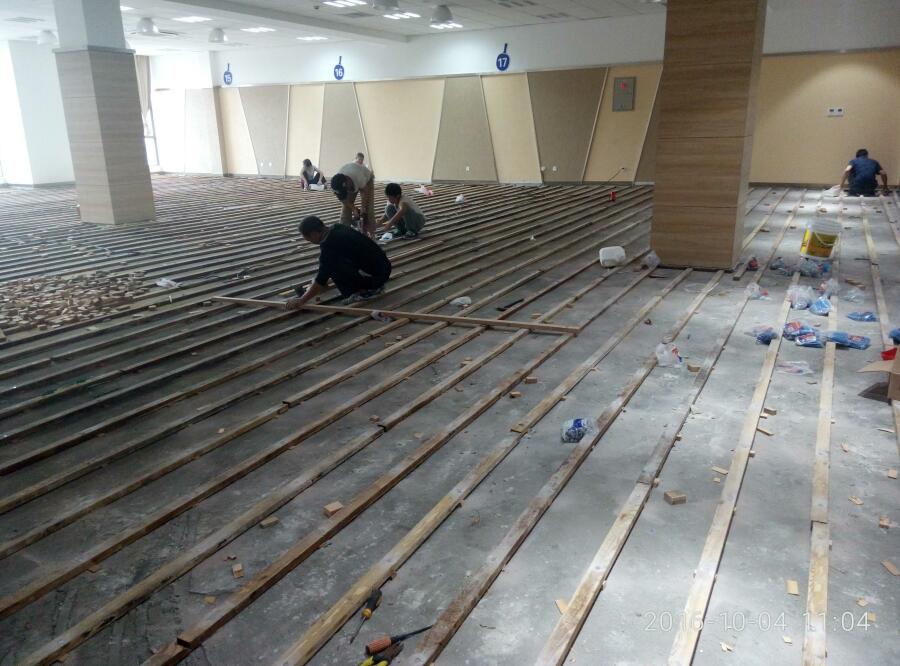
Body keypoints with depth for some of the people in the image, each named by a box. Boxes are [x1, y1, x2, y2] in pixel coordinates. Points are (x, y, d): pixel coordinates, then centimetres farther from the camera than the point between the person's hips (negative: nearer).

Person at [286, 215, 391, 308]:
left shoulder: (328, 244, -18)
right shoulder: (337, 228, 9)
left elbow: (322, 278, -18)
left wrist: (301, 301, -11)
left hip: (376, 274, -9)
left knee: (332, 266, -13)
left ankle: (364, 292, -4)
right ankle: (374, 287, 15)